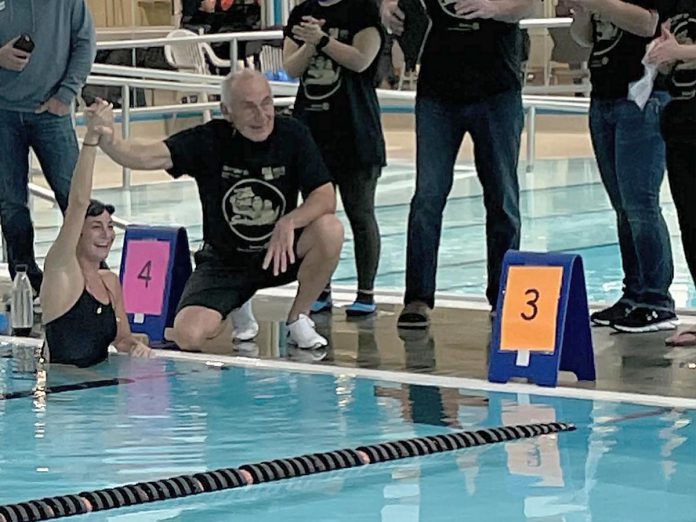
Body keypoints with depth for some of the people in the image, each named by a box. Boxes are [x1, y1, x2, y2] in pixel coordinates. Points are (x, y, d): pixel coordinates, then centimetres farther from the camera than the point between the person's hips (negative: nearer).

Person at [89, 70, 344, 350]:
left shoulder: (292, 135, -12)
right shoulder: (209, 140, -15)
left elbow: (326, 197, -16)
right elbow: (147, 156, -27)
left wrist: (288, 222, -35)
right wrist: (109, 141, -49)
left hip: (279, 253, 1)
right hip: (223, 262, -1)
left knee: (330, 230, -30)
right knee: (187, 335, -24)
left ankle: (298, 319, -3)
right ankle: (239, 310, 16)